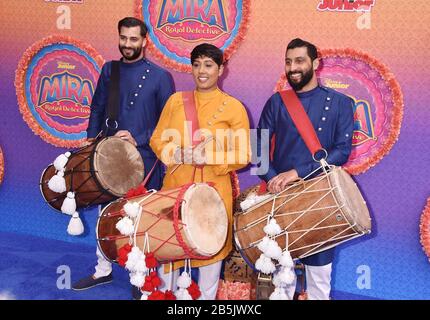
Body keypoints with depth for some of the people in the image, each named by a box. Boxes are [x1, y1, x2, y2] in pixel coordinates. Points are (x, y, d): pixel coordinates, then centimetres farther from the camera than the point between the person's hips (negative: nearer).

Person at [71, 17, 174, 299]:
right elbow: (98, 109, 13)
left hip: (144, 160, -4)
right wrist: (92, 140, 1)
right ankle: (103, 271, 31)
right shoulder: (109, 70, 7)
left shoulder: (160, 76, -6)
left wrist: (138, 140, -17)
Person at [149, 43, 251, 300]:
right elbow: (157, 139, 9)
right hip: (175, 187, 3)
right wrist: (177, 154, -11)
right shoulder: (176, 100, 7)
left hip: (213, 191, -2)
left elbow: (242, 156, -3)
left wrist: (209, 158, -18)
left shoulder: (233, 107, -2)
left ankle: (206, 296, 28)